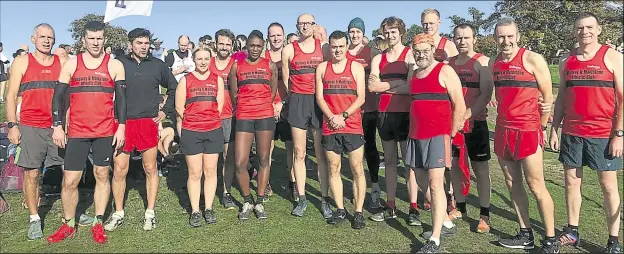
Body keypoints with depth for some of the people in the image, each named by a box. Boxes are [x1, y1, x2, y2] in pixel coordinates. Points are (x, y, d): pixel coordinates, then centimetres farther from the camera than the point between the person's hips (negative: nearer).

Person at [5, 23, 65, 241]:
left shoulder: (62, 63, 11)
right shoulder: (22, 62, 6)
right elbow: (11, 96, 4)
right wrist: (12, 125, -5)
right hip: (30, 127, -1)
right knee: (31, 174, 1)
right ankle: (34, 219, 12)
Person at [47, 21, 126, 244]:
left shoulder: (115, 65, 3)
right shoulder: (71, 64, 6)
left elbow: (121, 98, 2)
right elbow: (58, 96, 6)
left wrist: (121, 127, -5)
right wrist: (57, 126, -1)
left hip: (106, 131, -1)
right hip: (77, 131, 1)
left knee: (102, 175, 7)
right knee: (70, 180, 1)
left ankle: (98, 224, 18)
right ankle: (68, 225, 19)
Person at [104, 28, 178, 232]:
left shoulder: (157, 65, 6)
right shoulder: (119, 63, 4)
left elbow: (173, 88, 16)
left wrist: (165, 110, 9)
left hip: (148, 123, 0)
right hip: (122, 123, 0)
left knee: (150, 169, 5)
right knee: (119, 170, 2)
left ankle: (150, 213, 15)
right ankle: (118, 214, 16)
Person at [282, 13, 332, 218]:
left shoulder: (324, 47, 7)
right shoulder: (289, 50, 7)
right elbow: (285, 79, 12)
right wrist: (291, 99, 9)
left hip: (320, 101, 0)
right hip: (298, 101, 1)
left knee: (322, 154, 0)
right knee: (299, 153, 4)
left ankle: (325, 199, 7)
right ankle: (302, 199, 13)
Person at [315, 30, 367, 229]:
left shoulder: (356, 67, 4)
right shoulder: (322, 68, 10)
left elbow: (361, 98, -3)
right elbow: (319, 97, 5)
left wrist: (343, 116, -13)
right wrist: (332, 117, -9)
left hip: (353, 126, -2)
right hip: (330, 127, 2)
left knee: (357, 170, -2)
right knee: (334, 169, 7)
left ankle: (358, 212, 6)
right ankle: (340, 210, 18)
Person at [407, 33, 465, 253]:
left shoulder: (445, 71, -4)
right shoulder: (414, 74, 15)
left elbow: (459, 105, -8)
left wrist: (451, 135, -7)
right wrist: (413, 131, 11)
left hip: (437, 136, -7)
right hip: (416, 136, 7)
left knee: (435, 185, -10)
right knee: (423, 183, 12)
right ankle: (444, 221, 31)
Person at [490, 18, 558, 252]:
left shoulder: (532, 59, -8)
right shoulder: (493, 63, 9)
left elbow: (547, 96, -4)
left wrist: (540, 127, -1)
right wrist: (504, 122, 11)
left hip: (527, 130, -6)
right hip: (503, 130, 6)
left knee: (536, 185, -1)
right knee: (513, 184, 10)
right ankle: (526, 235, 22)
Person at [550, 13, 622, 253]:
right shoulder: (566, 62, 9)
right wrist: (554, 129, 7)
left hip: (603, 134, -4)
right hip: (571, 133, 4)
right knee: (571, 182, 9)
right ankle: (572, 232, 22)